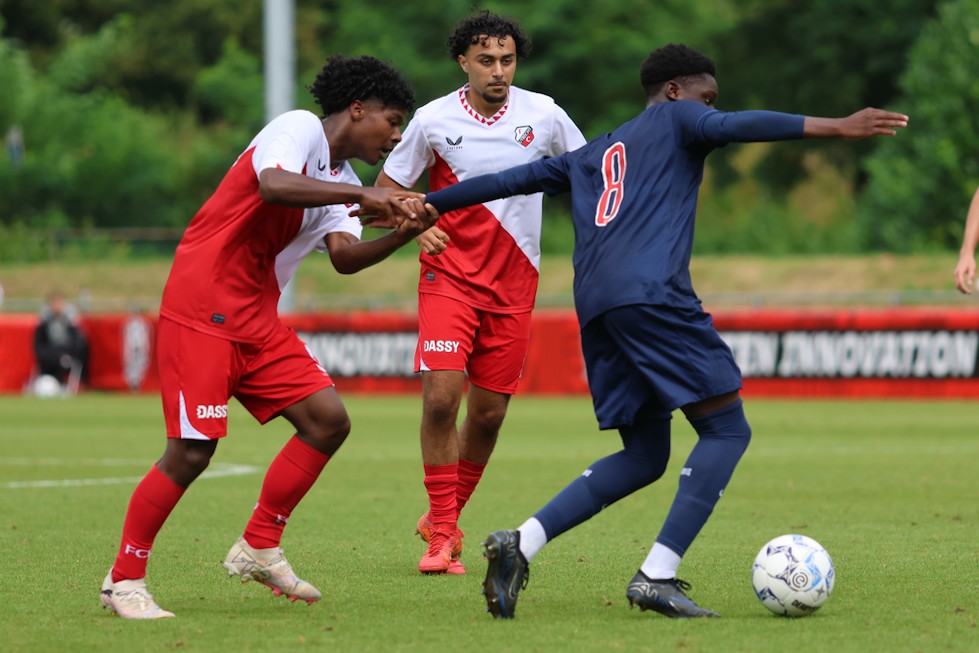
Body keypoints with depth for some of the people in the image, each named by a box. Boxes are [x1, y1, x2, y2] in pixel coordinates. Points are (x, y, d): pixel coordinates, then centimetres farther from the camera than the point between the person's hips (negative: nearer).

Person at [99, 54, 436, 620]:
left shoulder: (342, 183, 17)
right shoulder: (300, 129, -8)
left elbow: (345, 257, 0)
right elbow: (273, 186, -29)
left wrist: (400, 235, -16)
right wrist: (359, 195, -30)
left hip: (259, 320, 9)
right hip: (201, 312, -9)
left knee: (329, 420, 0)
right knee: (192, 451, -11)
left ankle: (259, 549, 11)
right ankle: (124, 580, 3)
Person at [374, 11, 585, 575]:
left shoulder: (544, 115, -1)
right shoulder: (433, 121, -4)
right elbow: (386, 189, 4)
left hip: (514, 285, 2)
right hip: (450, 275, -2)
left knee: (489, 412, 4)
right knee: (441, 397, -16)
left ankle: (444, 517, 25)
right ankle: (443, 534, -6)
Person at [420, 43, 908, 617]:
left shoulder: (592, 156, 32)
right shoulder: (676, 119, 13)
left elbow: (512, 179, 35)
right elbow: (734, 127, -7)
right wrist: (836, 128, -15)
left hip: (597, 308, 8)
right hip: (653, 295, -8)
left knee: (645, 458, 13)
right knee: (727, 430, -4)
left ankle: (520, 544, -1)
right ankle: (658, 575, -17)